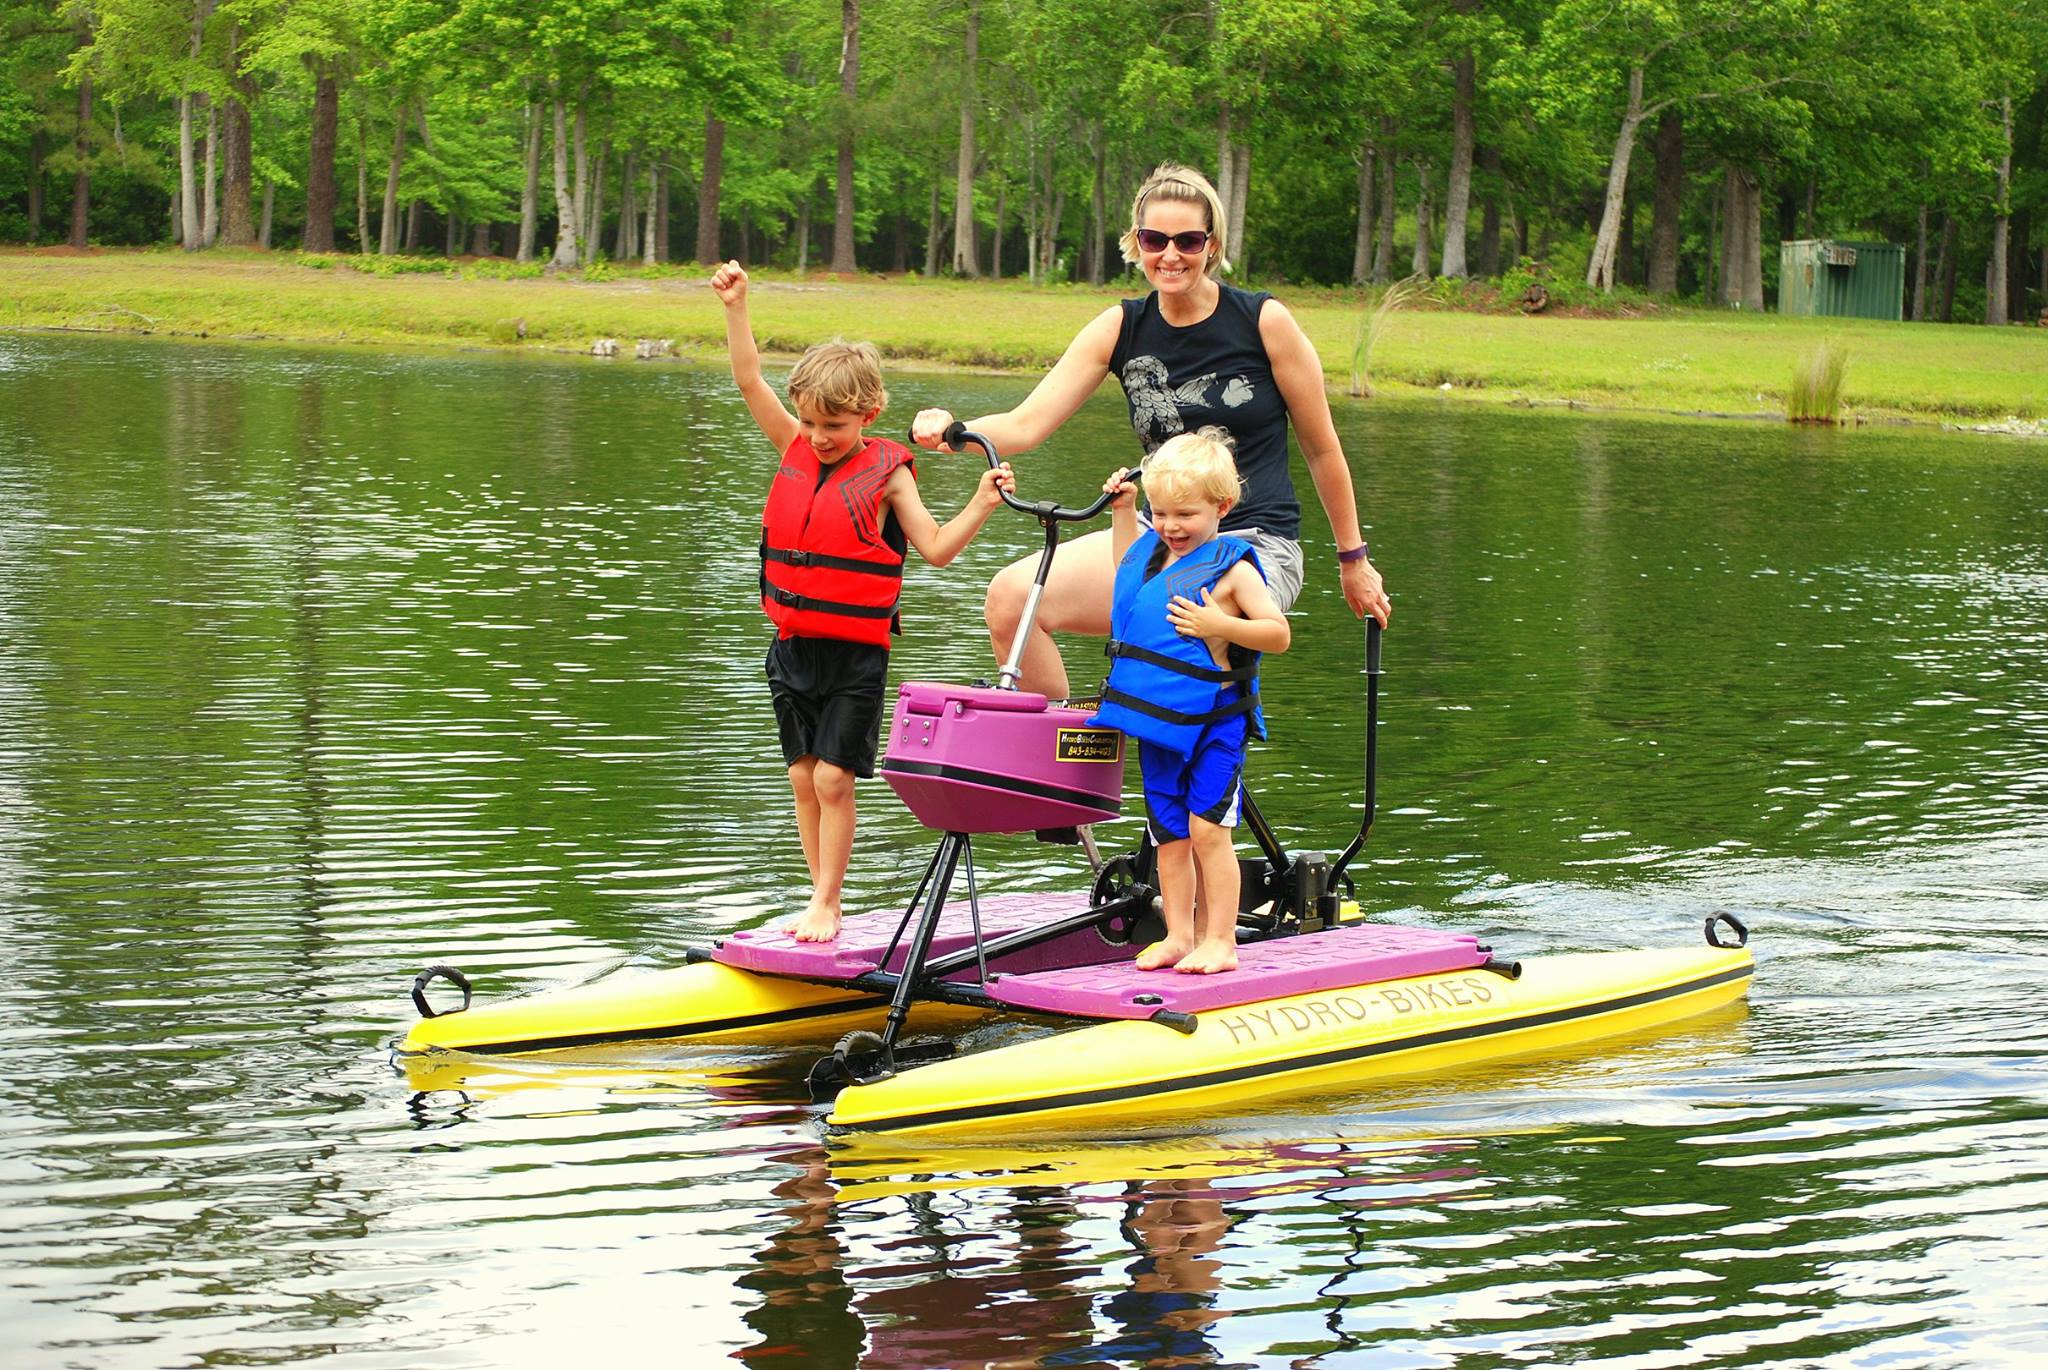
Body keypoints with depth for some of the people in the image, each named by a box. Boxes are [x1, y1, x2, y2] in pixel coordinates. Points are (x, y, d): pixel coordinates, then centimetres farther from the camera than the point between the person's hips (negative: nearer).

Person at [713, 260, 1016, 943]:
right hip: (793, 645, 5)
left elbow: (936, 547, -4)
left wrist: (980, 505, -17)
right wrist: (736, 307, -5)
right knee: (804, 777, 8)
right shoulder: (795, 449, 4)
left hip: (855, 653, -5)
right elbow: (750, 381, 2)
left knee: (833, 777, -7)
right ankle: (822, 899, 16)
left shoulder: (886, 472, -7)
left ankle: (825, 905, 1)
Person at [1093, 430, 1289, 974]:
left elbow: (1278, 633, -13)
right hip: (1157, 723, 7)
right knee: (1168, 833, 9)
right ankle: (1178, 934, 15)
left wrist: (1220, 626, -25)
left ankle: (1219, 940, -3)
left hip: (1212, 724, -7)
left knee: (1207, 828, -8)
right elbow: (1124, 570, 35)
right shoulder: (1152, 553, 10)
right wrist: (1122, 510, 24)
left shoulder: (1233, 568, -9)